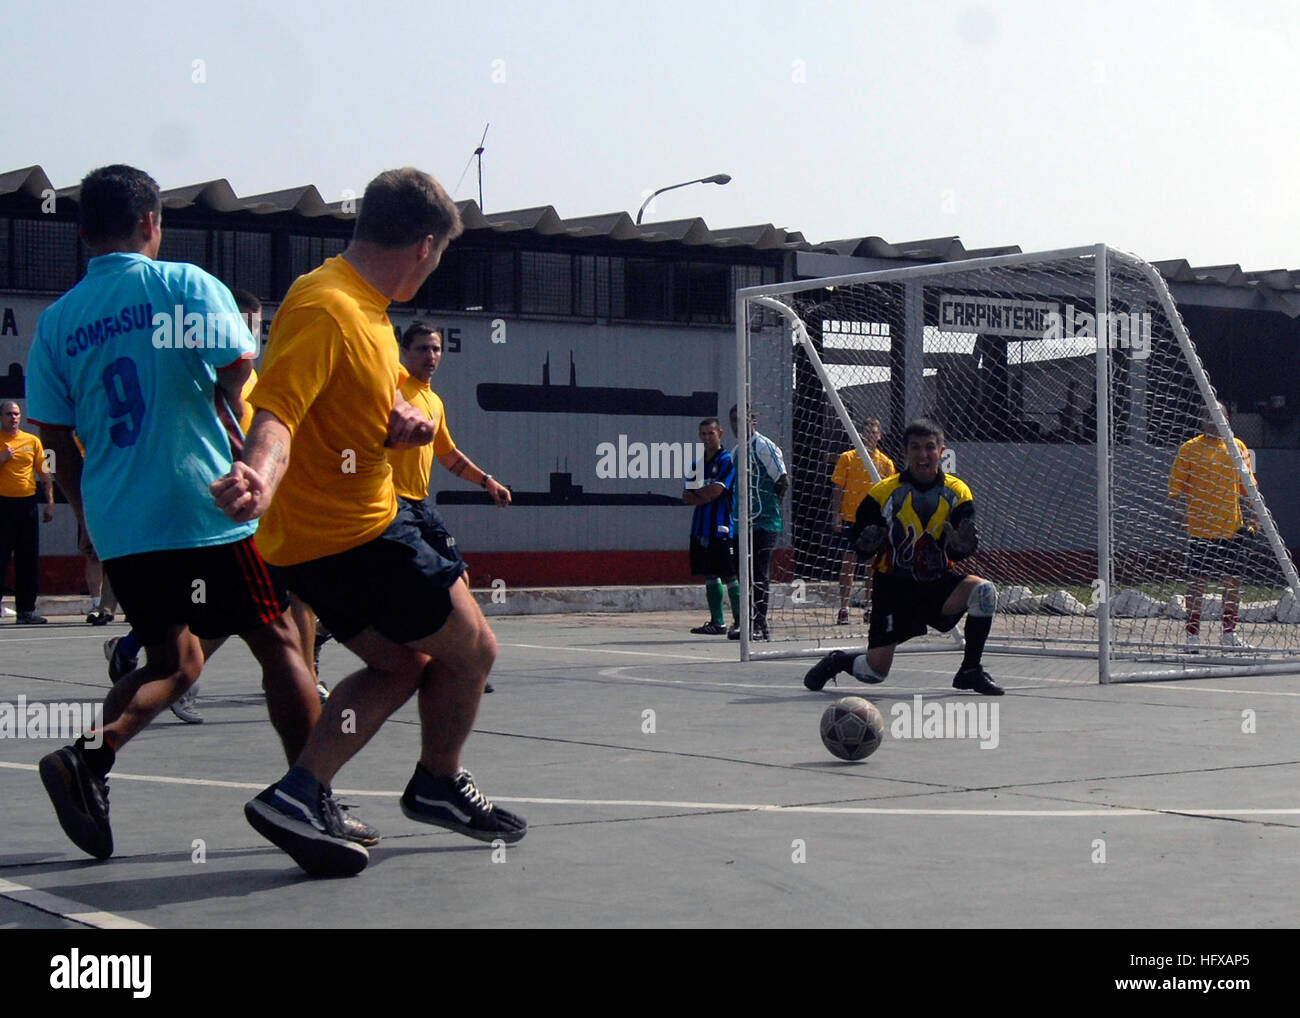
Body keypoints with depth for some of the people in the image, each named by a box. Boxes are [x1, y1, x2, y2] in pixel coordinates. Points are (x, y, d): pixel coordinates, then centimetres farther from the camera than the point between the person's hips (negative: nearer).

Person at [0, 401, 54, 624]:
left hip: (28, 503, 3)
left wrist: (50, 503, 6)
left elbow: (44, 475, 13)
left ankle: (26, 609, 8)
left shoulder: (32, 441, 10)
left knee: (29, 560, 3)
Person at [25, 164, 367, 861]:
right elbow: (242, 383, -9)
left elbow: (58, 440, 11)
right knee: (277, 643, 7)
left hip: (117, 526, 5)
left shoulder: (56, 321, 8)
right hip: (208, 507, -4)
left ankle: (90, 754, -7)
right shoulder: (187, 285, -2)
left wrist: (89, 515, 22)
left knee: (174, 661, 17)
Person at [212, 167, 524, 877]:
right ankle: (439, 784, 28)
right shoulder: (324, 306, -21)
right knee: (472, 650, 6)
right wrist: (259, 476, -51)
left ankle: (298, 797, 4)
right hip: (351, 537, -10)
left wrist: (407, 419, -5)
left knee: (401, 665, 17)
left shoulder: (366, 306, 12)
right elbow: (276, 413, -30)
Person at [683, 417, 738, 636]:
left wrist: (696, 493, 2)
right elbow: (687, 496, 11)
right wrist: (705, 495, -7)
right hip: (701, 528, 8)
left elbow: (715, 491, -15)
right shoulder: (698, 464, 18)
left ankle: (740, 621, -5)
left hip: (722, 529, -8)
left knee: (730, 577, -8)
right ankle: (717, 622, 13)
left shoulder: (727, 460, -5)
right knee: (710, 577, 8)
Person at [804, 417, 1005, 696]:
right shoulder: (883, 493, -6)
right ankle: (836, 661, 30)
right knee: (874, 672, -8)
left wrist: (960, 545, -27)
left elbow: (966, 548, -3)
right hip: (895, 587, -2)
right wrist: (868, 544, -24)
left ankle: (970, 671, -10)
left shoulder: (958, 493, -1)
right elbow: (858, 543, 0)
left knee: (984, 590, -28)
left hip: (939, 582, 2)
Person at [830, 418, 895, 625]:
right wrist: (835, 517, -6)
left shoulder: (885, 462, 8)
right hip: (851, 518, -3)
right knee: (849, 562, -4)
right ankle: (843, 610, -1)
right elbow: (837, 490, 1)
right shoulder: (847, 458, 1)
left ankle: (869, 608, 14)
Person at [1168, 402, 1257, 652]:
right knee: (1197, 581, -3)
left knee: (1233, 580, 8)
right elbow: (1176, 486, -3)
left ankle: (1229, 633, 20)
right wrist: (1181, 514, -14)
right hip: (1200, 528, -4)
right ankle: (1193, 634, 3)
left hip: (1232, 528, 4)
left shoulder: (1238, 447, 9)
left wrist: (1254, 512, 5)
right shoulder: (1189, 449, -1)